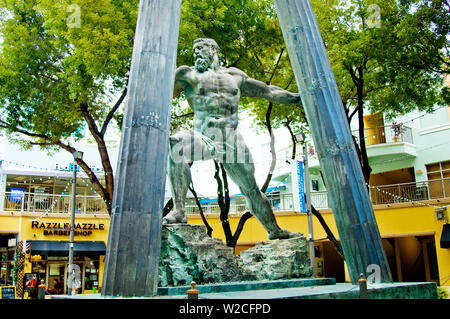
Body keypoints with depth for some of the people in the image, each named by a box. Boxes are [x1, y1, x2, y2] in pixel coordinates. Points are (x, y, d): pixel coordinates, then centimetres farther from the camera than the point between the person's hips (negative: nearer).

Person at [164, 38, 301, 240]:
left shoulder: (234, 75, 19)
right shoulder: (187, 74, 14)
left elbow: (266, 91, 24)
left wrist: (295, 97, 22)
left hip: (232, 141, 2)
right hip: (204, 138, -2)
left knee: (251, 189, 8)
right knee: (177, 144, -36)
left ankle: (274, 230, 29)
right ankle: (179, 210, -34)